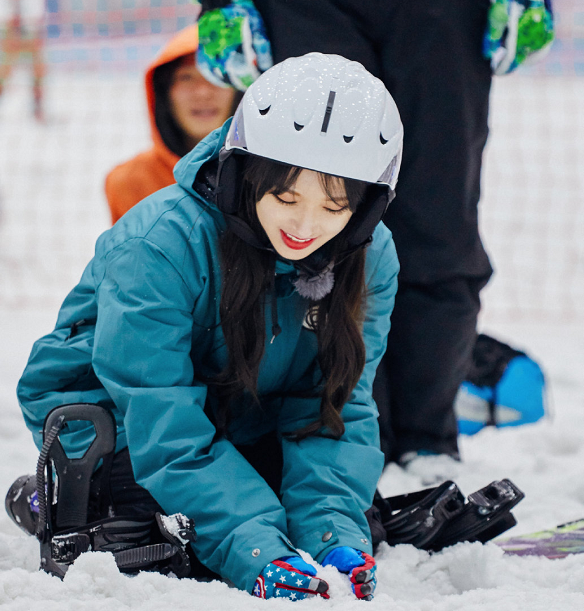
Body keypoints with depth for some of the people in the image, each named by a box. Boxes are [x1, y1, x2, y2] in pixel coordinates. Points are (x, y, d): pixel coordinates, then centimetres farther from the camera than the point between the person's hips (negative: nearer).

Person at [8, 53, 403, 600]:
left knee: (351, 530, -11)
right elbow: (164, 428, -36)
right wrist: (253, 548, -46)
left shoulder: (369, 260, -16)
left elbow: (338, 407, -16)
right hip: (110, 417, -5)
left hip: (244, 424, 5)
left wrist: (336, 528, -35)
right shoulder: (159, 245, -34)